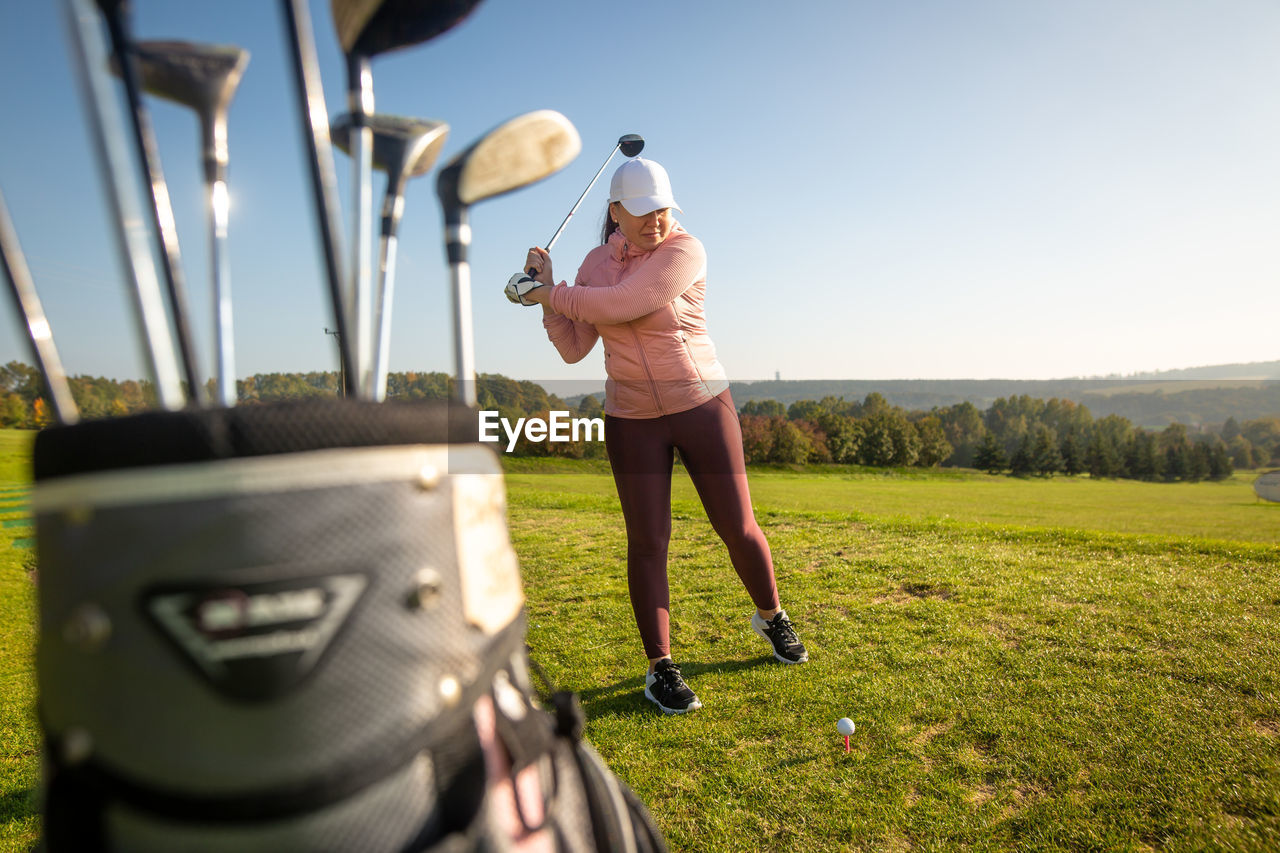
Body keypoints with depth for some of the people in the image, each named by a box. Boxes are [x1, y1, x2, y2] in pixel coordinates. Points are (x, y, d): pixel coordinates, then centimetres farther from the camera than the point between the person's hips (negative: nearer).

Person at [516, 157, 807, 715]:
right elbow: (573, 349, 3)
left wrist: (552, 293, -12)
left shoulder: (685, 252, -12)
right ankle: (659, 668, 13)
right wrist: (548, 291, -6)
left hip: (701, 404, -2)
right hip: (632, 418, 3)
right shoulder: (596, 263, 4)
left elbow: (621, 305, -24)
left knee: (738, 527, 3)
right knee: (647, 540, 0)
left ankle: (771, 616, 33)